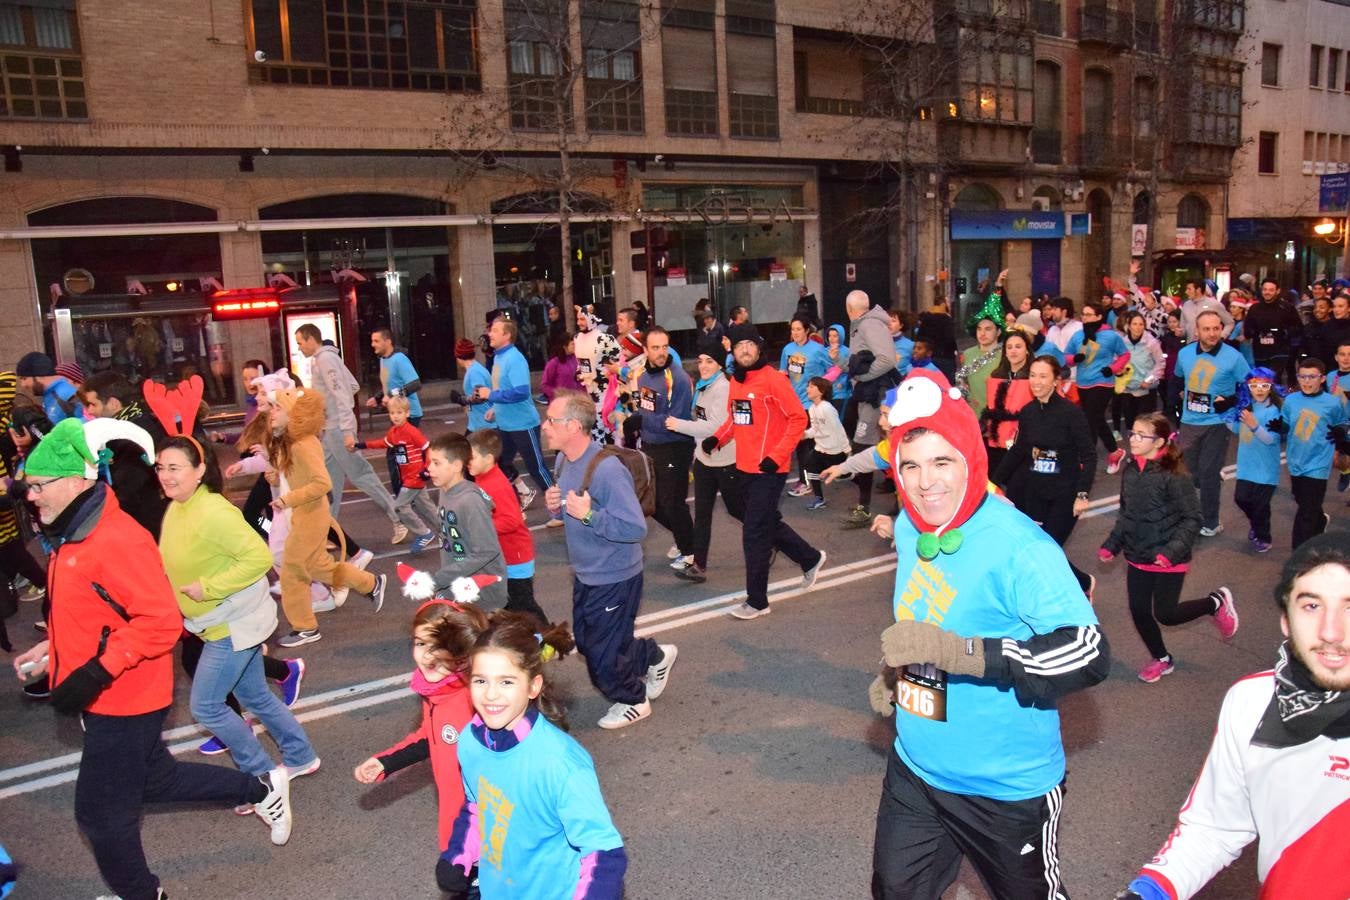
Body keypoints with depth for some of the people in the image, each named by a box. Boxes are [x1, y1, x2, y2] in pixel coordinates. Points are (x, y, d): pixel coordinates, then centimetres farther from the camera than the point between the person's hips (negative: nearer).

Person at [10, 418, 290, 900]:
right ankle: (261, 790, 36)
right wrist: (50, 648, 10)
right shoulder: (72, 536, 6)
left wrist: (95, 672, -28)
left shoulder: (116, 539, -26)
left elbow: (160, 621, -28)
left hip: (120, 701, -9)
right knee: (156, 780, 22)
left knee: (100, 810, 8)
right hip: (108, 697, 9)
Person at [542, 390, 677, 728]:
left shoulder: (607, 470, -29)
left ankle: (632, 701, 35)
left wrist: (589, 515, -33)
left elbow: (636, 528, -30)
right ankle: (654, 656, 45)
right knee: (586, 643, 23)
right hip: (585, 574, 9)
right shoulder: (564, 460, -1)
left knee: (602, 656, 6)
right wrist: (556, 505, -8)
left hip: (614, 578, -9)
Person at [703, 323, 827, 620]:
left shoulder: (773, 379, -14)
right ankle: (811, 559, 43)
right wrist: (717, 438, 3)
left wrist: (777, 455, -20)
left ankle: (757, 601, 9)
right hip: (746, 467, 8)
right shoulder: (735, 381, 8)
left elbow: (798, 418, -14)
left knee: (754, 533, -4)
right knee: (768, 523, 21)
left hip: (769, 470, -8)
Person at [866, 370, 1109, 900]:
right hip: (914, 771, 6)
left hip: (1008, 790, -6)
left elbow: (1089, 655, -30)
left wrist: (960, 653, -38)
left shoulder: (1019, 546, -25)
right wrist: (895, 676, 3)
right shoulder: (908, 528, -2)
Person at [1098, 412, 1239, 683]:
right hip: (1137, 558, 6)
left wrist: (1172, 551, -26)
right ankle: (1161, 659, 35)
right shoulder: (1130, 471, -1)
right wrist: (1112, 544, 6)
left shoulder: (1173, 476, -21)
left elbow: (1192, 519, -17)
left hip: (1168, 560, -6)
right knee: (1139, 612, 10)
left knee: (1165, 614, 3)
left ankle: (1216, 602, 29)